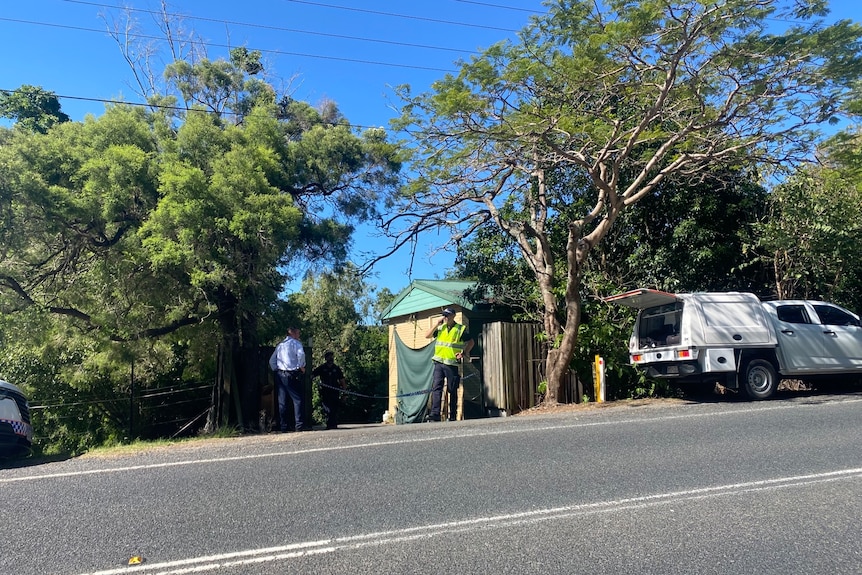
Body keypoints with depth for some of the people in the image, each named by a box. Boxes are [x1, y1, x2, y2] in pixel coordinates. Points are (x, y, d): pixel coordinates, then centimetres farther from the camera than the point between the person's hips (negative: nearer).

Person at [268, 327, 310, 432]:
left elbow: (272, 360, 21)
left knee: (282, 401, 8)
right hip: (291, 375, -7)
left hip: (280, 375, 7)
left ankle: (283, 426, 10)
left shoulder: (280, 345, 20)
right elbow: (301, 354, -21)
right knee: (298, 399, -5)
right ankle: (299, 424, -11)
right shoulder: (295, 343, -3)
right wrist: (302, 366, -9)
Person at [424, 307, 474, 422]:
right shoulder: (440, 328, 12)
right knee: (436, 388, -8)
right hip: (439, 363, 3)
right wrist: (436, 324, 0)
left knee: (452, 390, 4)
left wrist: (464, 353, -5)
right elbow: (427, 336, 7)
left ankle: (453, 416, 13)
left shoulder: (461, 329, 1)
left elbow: (470, 342, 7)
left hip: (452, 364, -3)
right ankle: (435, 414, -11)